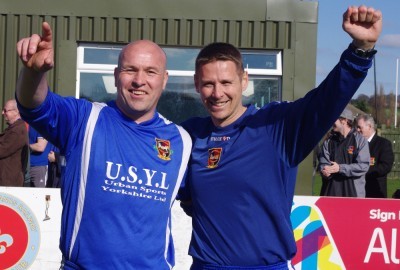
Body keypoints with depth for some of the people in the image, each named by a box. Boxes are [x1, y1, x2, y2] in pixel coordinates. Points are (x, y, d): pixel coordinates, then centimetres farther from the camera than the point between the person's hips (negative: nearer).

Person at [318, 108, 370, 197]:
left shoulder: (360, 140, -1)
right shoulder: (329, 141, 11)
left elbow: (363, 166, -9)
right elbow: (323, 162, 6)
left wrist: (339, 168, -16)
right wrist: (325, 170, -18)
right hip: (330, 191, 4)